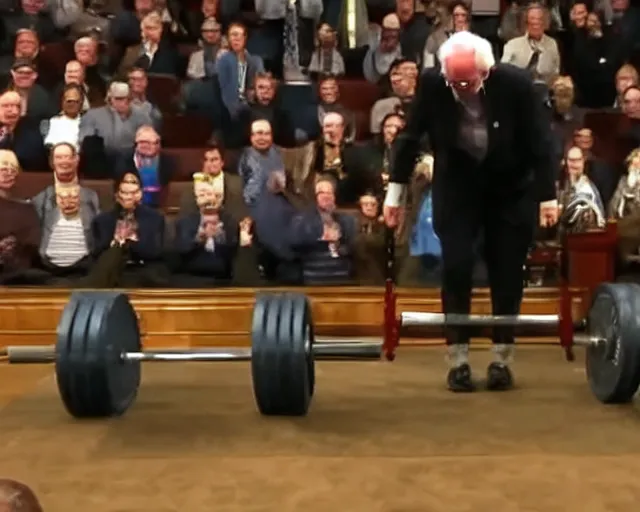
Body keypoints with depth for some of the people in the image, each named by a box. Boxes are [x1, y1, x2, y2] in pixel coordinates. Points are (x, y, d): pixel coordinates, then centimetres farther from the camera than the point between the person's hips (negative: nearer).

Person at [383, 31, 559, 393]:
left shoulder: (516, 83, -25)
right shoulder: (431, 84, -21)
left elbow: (540, 142, -15)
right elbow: (410, 137, -8)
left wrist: (548, 196, -16)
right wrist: (396, 194, -4)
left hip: (512, 189, 0)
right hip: (456, 187, 1)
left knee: (507, 273, 1)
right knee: (456, 268, -6)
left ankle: (502, 360, 13)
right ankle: (459, 361, 5)